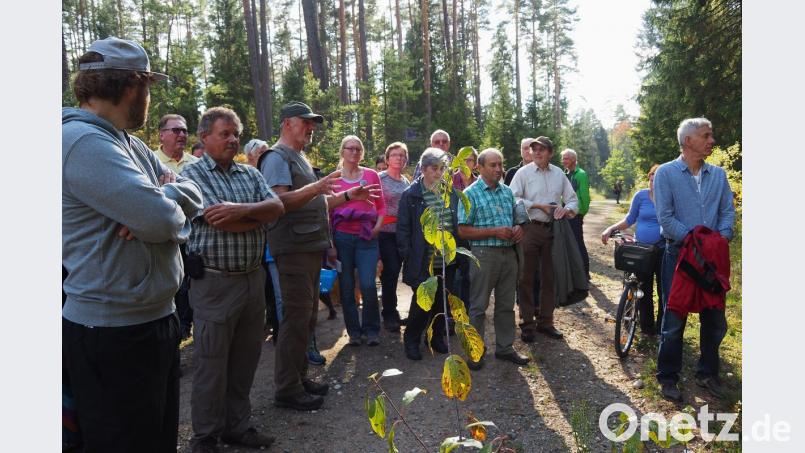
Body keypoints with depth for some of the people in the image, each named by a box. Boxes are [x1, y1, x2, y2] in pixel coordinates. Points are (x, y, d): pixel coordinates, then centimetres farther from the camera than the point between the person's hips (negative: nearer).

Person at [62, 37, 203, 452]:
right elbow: (160, 219, -27)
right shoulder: (83, 140, -19)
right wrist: (167, 198, -4)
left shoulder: (129, 144, 12)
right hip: (114, 333, -9)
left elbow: (191, 195, 9)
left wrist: (161, 200, -13)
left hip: (155, 319, 9)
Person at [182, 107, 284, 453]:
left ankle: (236, 425, 31)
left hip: (253, 277, 6)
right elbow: (220, 221, -19)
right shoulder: (193, 173, -6)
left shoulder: (250, 174, 12)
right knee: (211, 364, 6)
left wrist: (243, 210, -21)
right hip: (214, 281, -6)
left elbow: (277, 207, -3)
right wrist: (261, 215, -4)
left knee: (245, 359, 15)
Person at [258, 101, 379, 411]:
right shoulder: (277, 158, -9)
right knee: (296, 318, -6)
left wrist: (348, 196, 15)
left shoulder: (300, 159, 22)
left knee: (306, 317, 15)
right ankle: (286, 389, 4)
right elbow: (279, 201, -23)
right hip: (294, 249, -10)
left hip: (311, 248, 10)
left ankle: (299, 377, 27)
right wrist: (316, 187, -32)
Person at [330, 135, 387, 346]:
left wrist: (378, 225, -4)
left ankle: (371, 330, 11)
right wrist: (330, 241, -2)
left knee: (368, 285, -10)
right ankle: (354, 331, 20)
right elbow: (328, 209, 4)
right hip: (342, 237, 1)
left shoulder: (371, 175, 5)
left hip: (367, 237, -1)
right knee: (346, 287, 6)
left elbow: (381, 204, 12)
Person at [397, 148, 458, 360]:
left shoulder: (450, 191, 7)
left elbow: (458, 222, 14)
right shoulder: (411, 194, -6)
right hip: (423, 261, -4)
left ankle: (437, 337, 31)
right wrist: (407, 255, -10)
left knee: (442, 301, 12)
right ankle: (411, 340, 20)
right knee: (421, 302, -1)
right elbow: (403, 228, -5)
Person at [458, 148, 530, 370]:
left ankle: (505, 347, 27)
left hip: (509, 253, 6)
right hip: (484, 254, -6)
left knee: (506, 304, 13)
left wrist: (518, 229, -2)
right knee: (478, 306, 2)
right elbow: (463, 231, -11)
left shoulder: (507, 192, 12)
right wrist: (495, 232, -18)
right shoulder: (470, 194, -6)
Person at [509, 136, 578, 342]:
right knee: (527, 277, 2)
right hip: (530, 229, -4)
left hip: (552, 230, 4)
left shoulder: (559, 174, 10)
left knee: (549, 277, 11)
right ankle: (527, 324, 12)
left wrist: (567, 208, -10)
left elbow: (572, 199, 12)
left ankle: (545, 321, 24)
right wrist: (539, 205, -14)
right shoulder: (524, 172, -2)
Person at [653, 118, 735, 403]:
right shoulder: (666, 173, -6)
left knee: (715, 319, 12)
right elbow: (665, 218, -12)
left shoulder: (718, 174, 8)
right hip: (678, 254, -4)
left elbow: (728, 211, 5)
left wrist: (722, 238, -14)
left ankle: (707, 373, 30)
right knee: (674, 320, 3)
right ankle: (668, 378, 17)